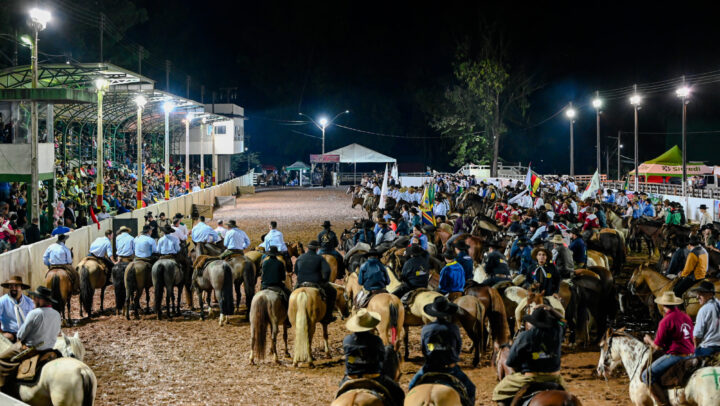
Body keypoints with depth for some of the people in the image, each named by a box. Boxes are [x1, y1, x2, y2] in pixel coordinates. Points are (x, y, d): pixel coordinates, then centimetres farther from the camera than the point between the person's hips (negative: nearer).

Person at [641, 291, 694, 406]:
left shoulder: (666, 321, -13)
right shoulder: (686, 317, 12)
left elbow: (657, 346, -12)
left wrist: (648, 340, 11)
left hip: (675, 355, -9)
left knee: (647, 376, -8)